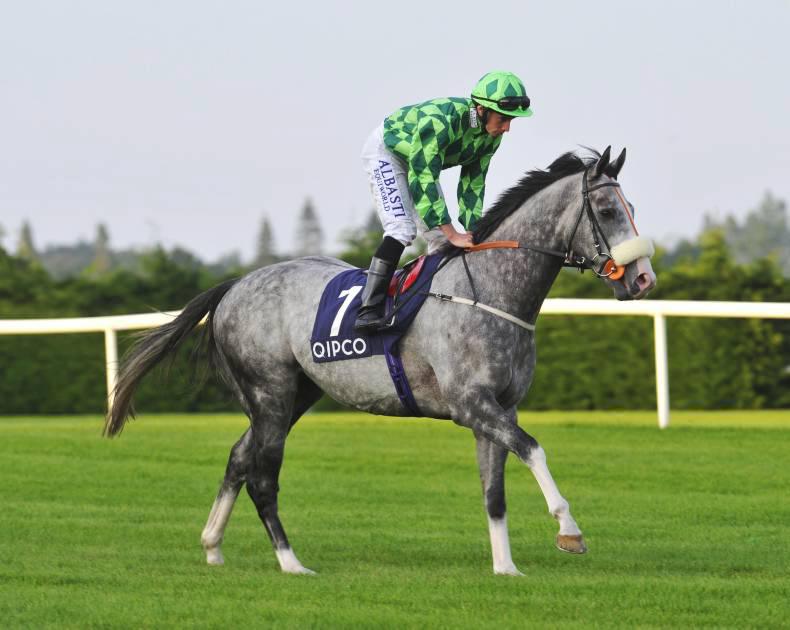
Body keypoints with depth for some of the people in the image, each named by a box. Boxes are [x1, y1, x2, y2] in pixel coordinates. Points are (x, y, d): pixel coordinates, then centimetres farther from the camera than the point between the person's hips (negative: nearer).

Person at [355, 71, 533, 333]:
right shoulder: (441, 121, -40)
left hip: (420, 161, 8)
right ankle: (369, 310, -28)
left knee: (440, 238, 1)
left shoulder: (491, 136, -16)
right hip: (385, 151, -8)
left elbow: (472, 184, -5)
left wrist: (473, 233, -12)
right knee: (403, 228, -23)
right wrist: (453, 234, -39)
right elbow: (422, 181, -39)